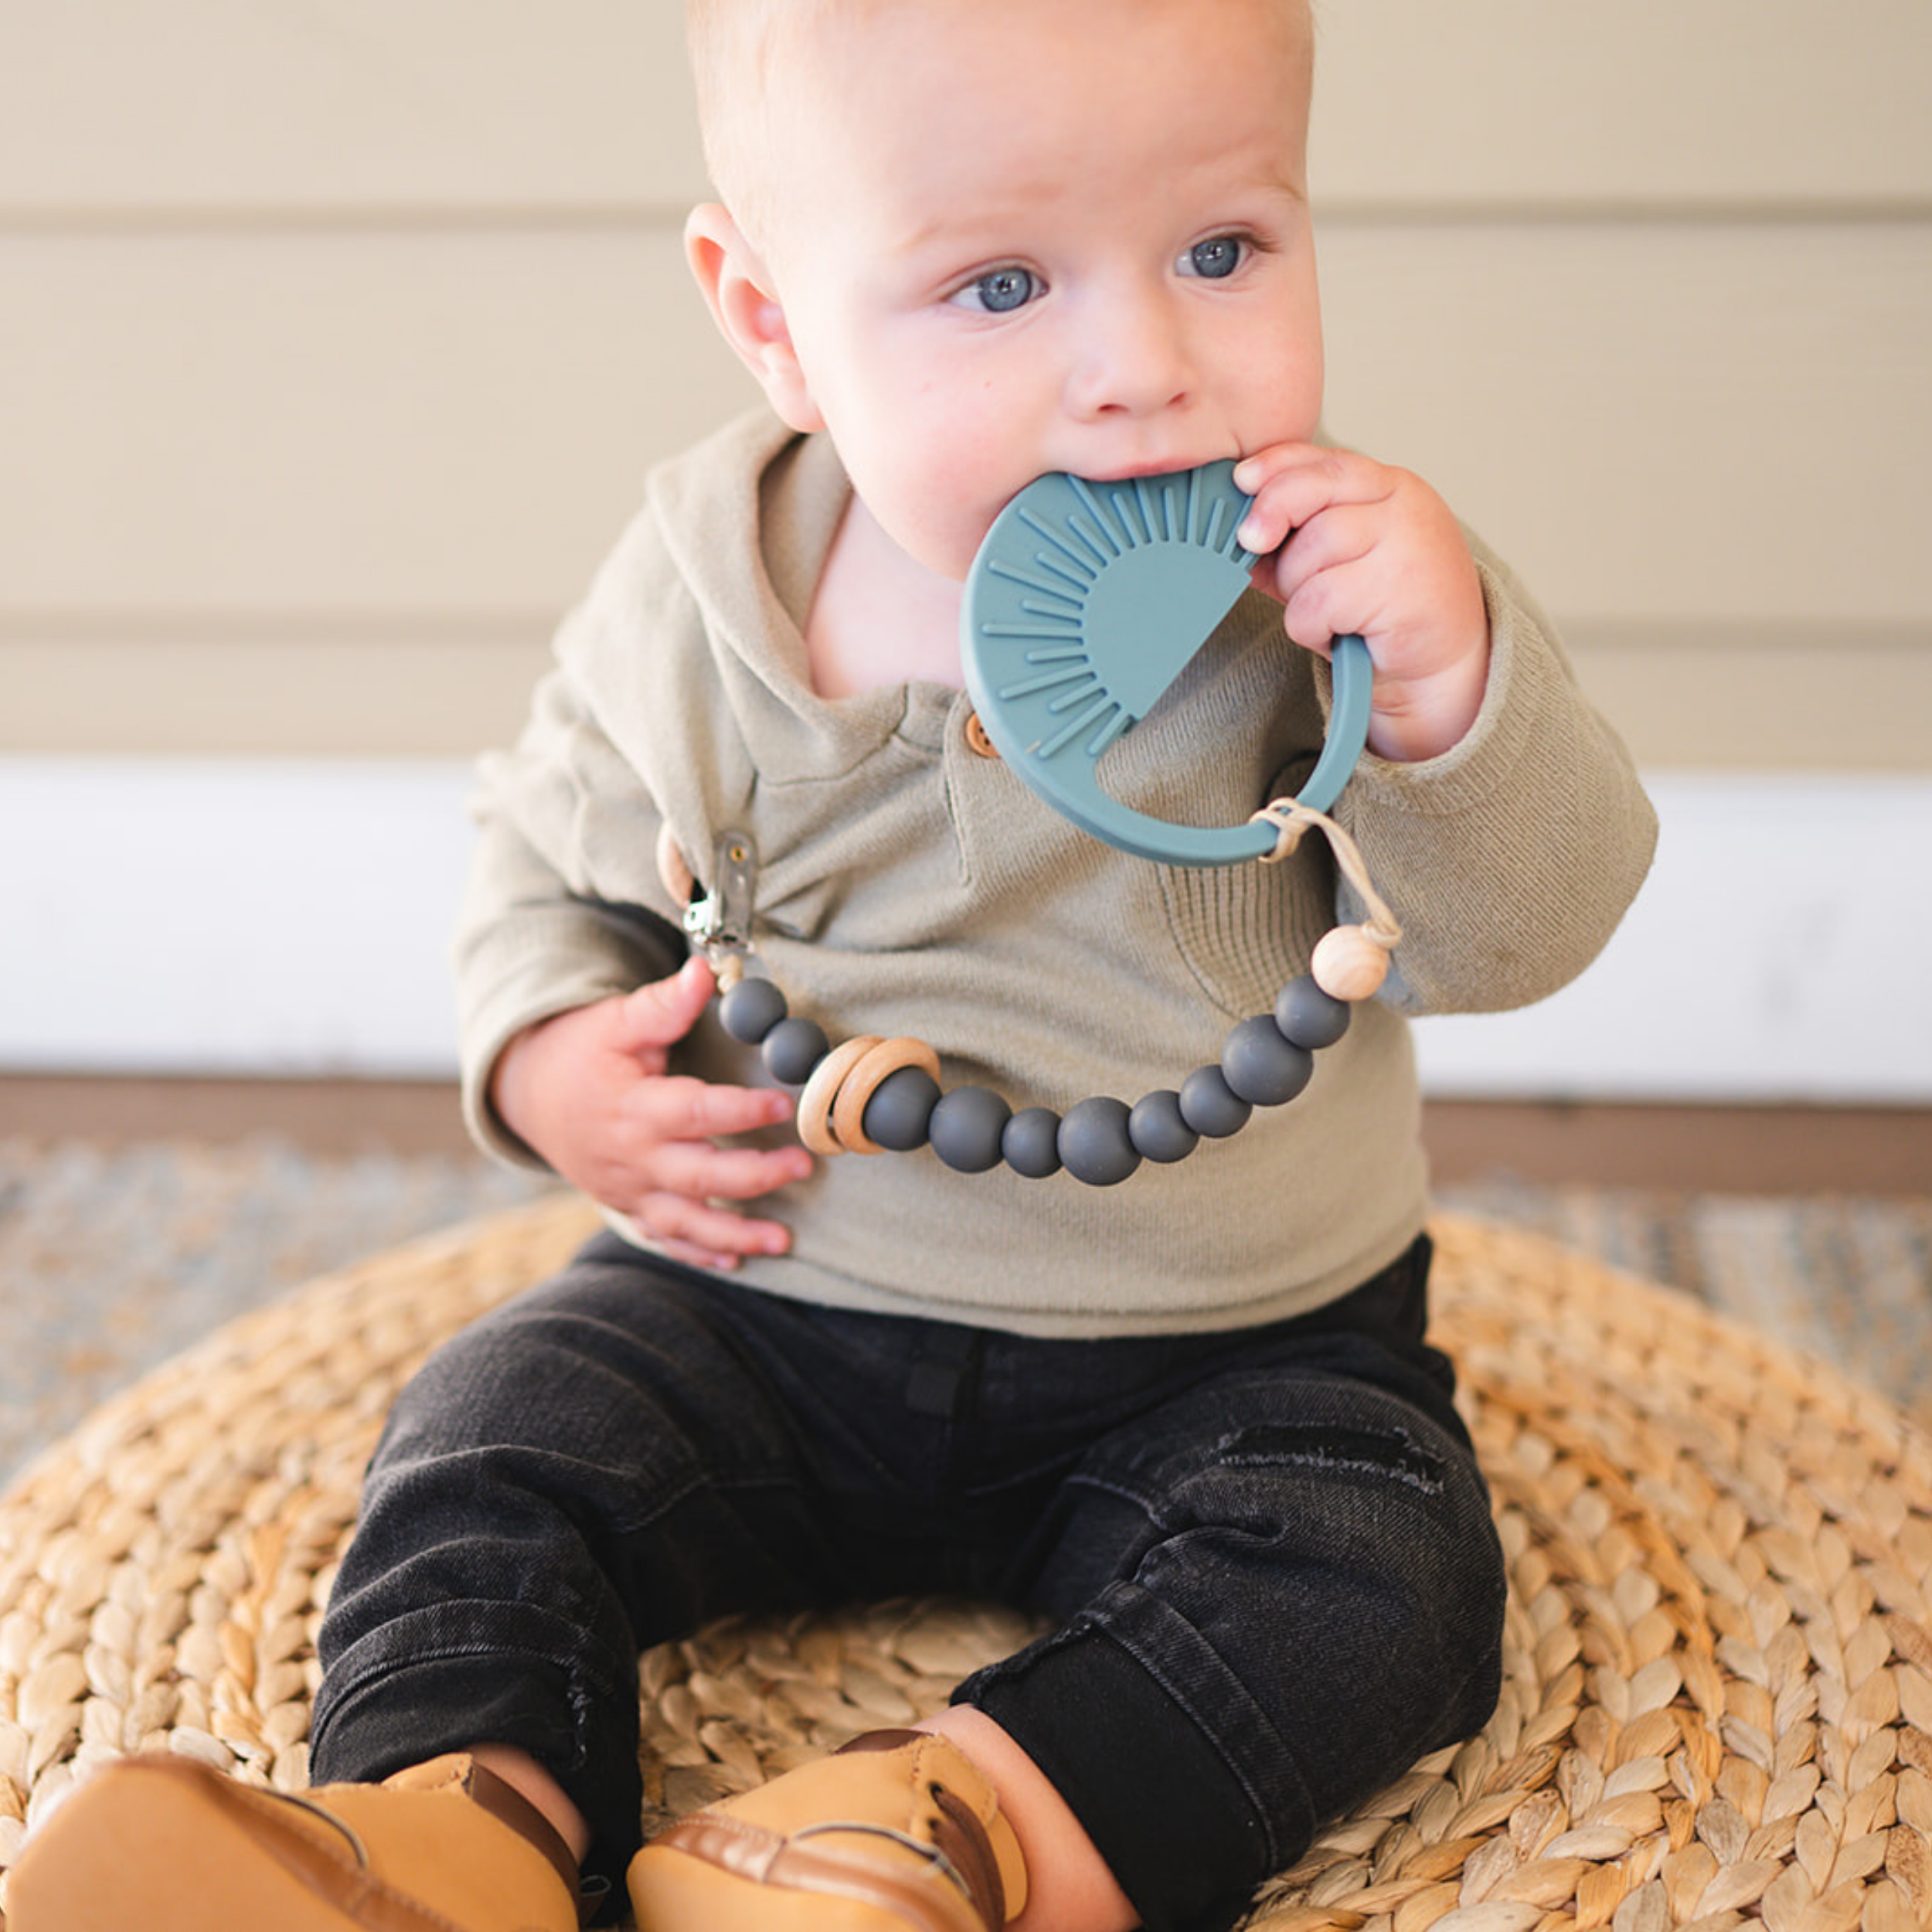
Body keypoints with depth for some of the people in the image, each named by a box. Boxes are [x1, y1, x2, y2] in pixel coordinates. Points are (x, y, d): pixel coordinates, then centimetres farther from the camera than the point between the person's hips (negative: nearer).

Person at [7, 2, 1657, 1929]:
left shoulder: (1330, 571, -14)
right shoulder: (692, 602, -9)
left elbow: (1516, 933, -13)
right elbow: (549, 847, 9)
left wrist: (1447, 685, -32)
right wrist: (547, 1054, -11)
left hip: (1230, 1355, -1)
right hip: (765, 1292, 2)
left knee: (1376, 1560, -23)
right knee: (496, 1429, -11)